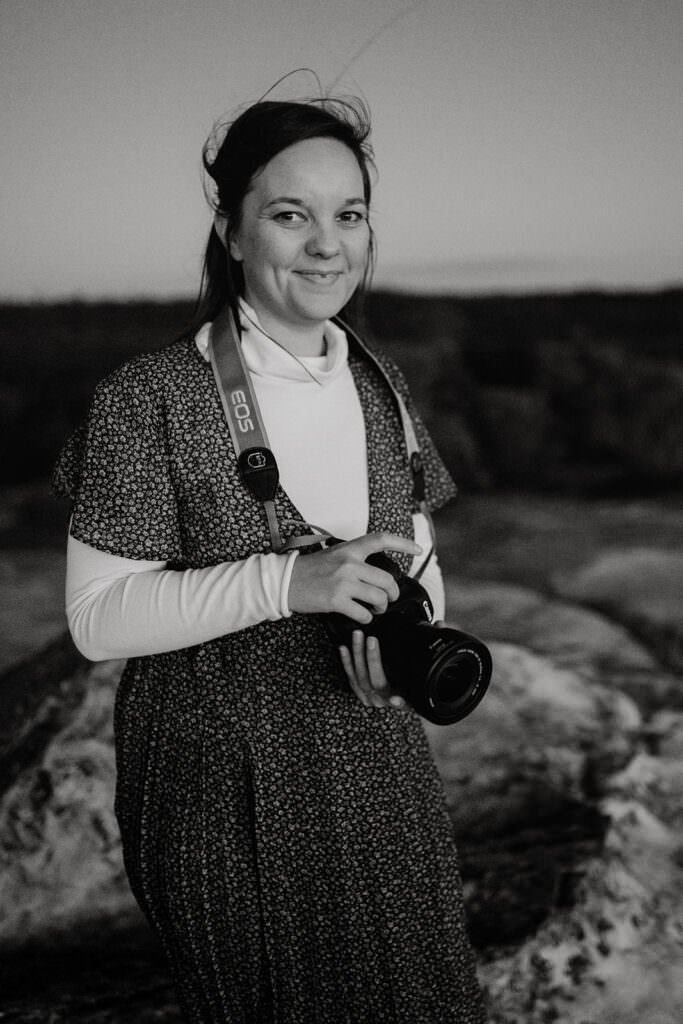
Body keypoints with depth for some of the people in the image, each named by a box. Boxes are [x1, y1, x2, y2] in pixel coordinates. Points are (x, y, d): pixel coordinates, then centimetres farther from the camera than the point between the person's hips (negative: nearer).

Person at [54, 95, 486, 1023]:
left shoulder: (378, 384, 4)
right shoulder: (150, 399, -14)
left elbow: (418, 560, 11)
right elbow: (97, 618, -16)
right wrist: (287, 581, -26)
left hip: (379, 767, 5)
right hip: (222, 791, -5)